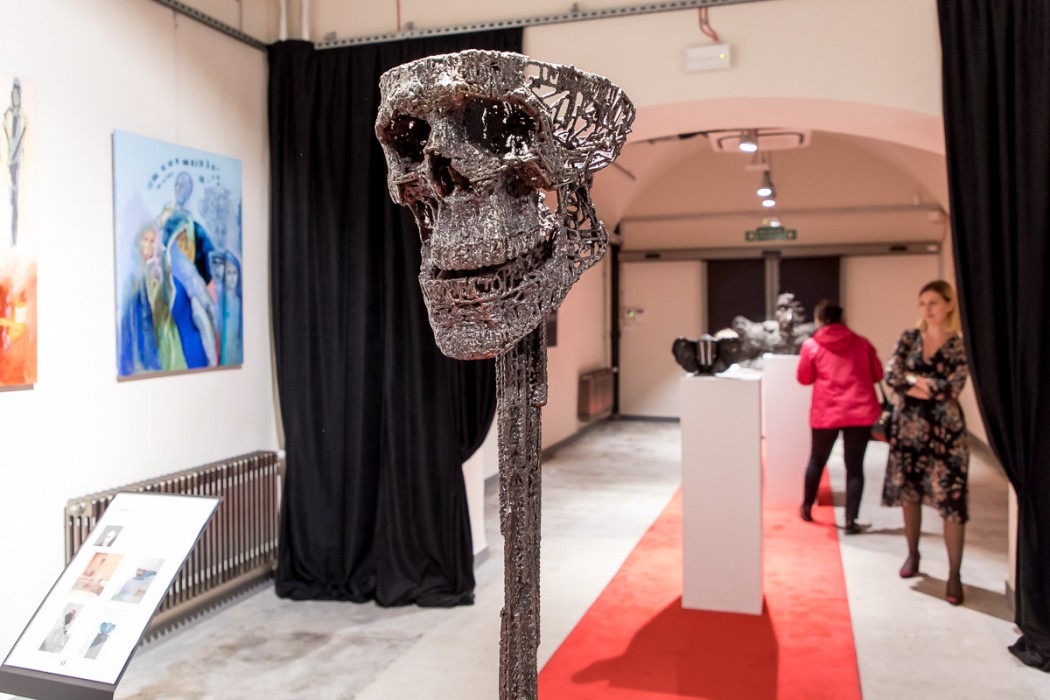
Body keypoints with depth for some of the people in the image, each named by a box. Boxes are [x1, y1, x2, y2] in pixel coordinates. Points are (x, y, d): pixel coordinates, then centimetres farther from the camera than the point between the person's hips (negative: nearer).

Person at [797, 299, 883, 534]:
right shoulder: (861, 342, 5)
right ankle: (851, 521, 1)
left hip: (826, 413, 0)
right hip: (860, 412, 1)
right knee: (855, 466, 5)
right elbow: (877, 374, 11)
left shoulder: (811, 345, -1)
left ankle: (806, 507, 33)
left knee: (817, 460, 18)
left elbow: (804, 378, 5)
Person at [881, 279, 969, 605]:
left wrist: (913, 379, -9)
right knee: (908, 493, 12)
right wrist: (930, 387, -14)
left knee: (951, 499, -4)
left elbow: (952, 388, -16)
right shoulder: (909, 338, 5)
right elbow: (891, 374, -8)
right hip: (907, 428, 3)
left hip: (945, 431, -3)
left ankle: (954, 574, 4)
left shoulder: (960, 346, -3)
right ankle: (913, 554, 31)